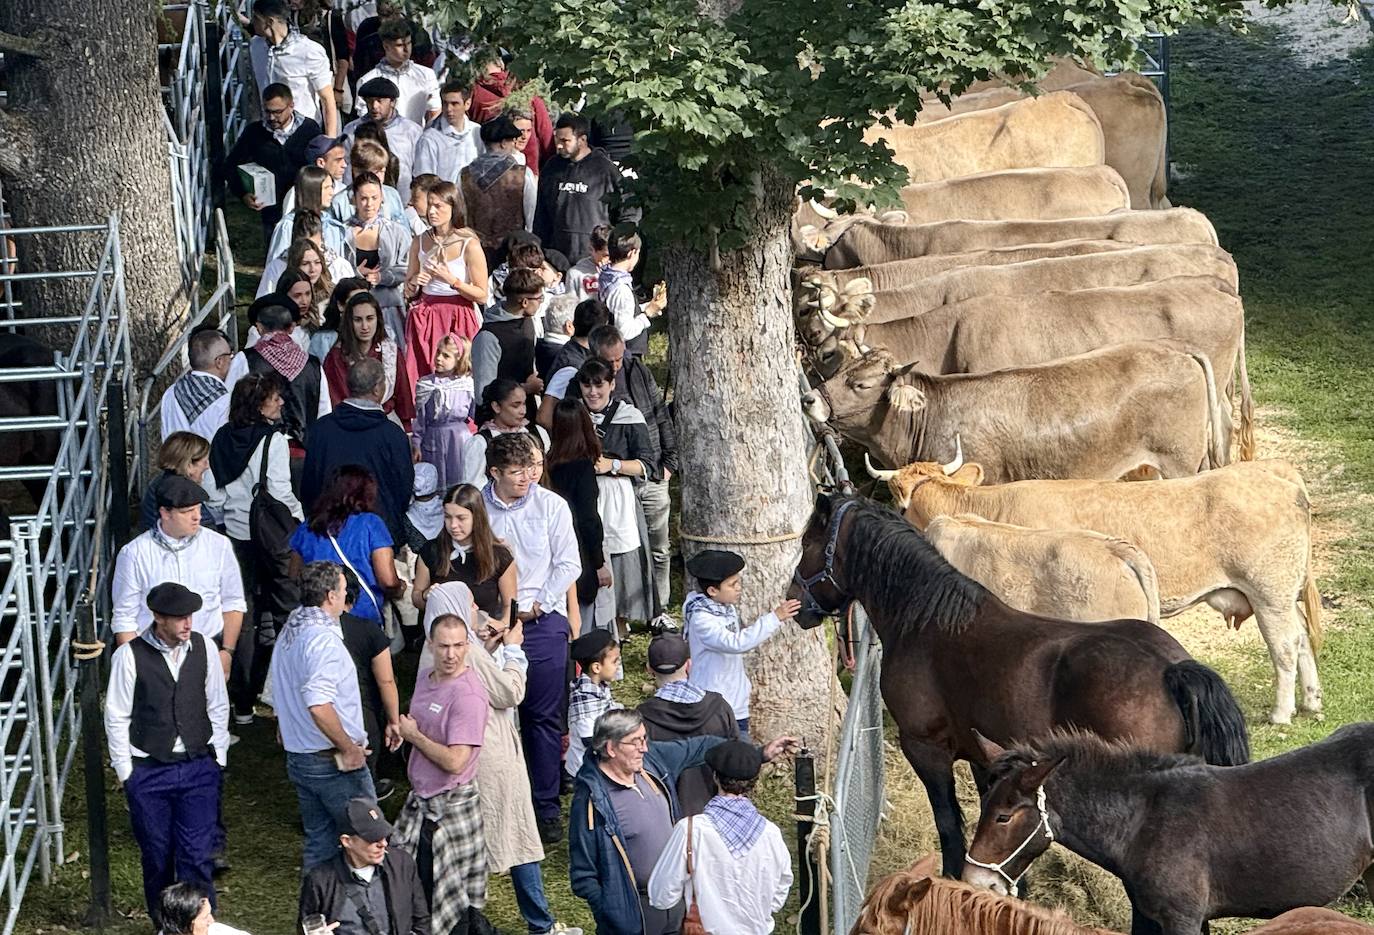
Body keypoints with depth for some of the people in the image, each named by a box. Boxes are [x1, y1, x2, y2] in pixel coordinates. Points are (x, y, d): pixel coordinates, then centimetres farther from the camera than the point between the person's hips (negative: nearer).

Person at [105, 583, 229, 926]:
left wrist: (217, 757, 7)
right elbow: (117, 718, -3)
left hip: (199, 768, 1)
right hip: (149, 771, -1)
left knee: (197, 856, -3)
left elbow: (218, 706, 8)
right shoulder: (130, 656, -11)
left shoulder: (203, 647, -3)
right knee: (157, 858, 10)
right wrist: (125, 771, -1)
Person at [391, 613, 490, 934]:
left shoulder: (468, 695, -22)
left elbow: (454, 761, -26)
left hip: (449, 808, -9)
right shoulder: (425, 676, 5)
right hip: (421, 800, 9)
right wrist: (405, 730, 7)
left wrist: (414, 735, -15)